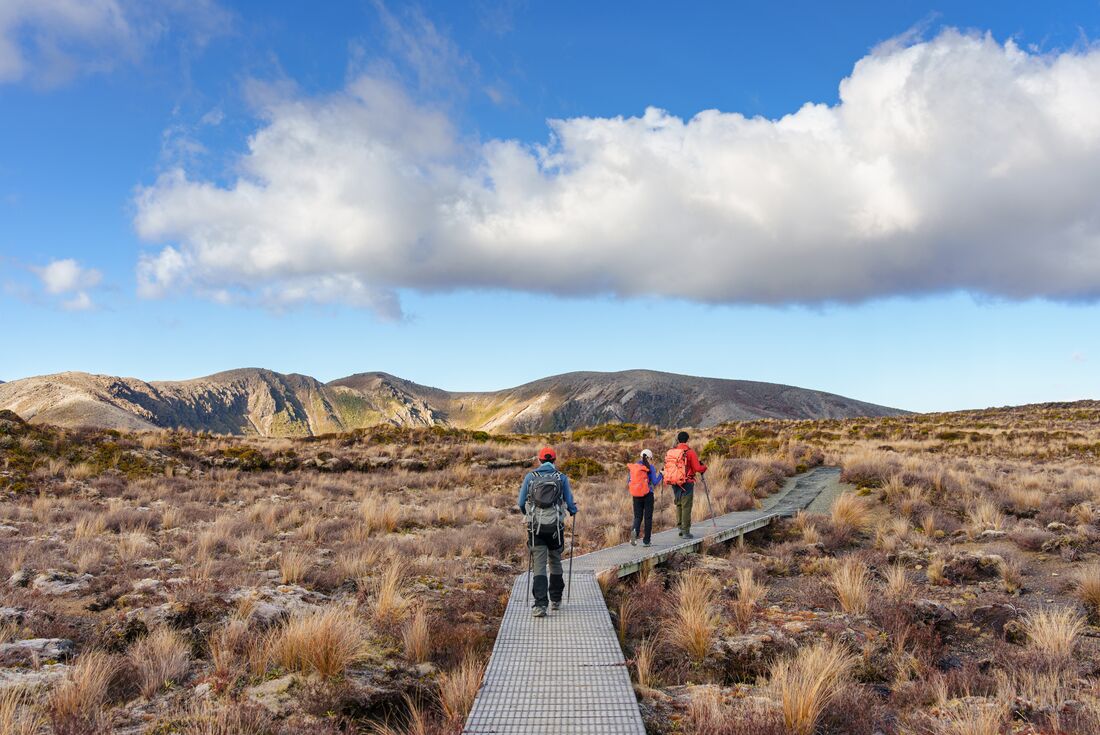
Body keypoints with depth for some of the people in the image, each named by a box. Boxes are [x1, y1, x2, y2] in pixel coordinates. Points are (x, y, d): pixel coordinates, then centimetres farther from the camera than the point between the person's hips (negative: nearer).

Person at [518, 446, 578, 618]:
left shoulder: (530, 477, 4)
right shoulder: (561, 477, 2)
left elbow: (521, 502, 4)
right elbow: (569, 502, 0)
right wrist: (573, 510, 24)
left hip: (535, 526, 0)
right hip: (555, 526, 0)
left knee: (539, 566, 1)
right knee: (555, 562, 19)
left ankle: (540, 605, -10)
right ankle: (555, 600, 28)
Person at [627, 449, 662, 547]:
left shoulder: (633, 467, 3)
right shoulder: (650, 467, -7)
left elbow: (629, 481, 6)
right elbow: (655, 482, -9)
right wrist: (660, 475, 6)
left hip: (636, 496, 3)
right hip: (648, 495, -3)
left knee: (638, 517, 9)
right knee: (648, 517, 8)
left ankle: (635, 530, -22)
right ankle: (646, 541, 8)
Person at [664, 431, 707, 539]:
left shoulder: (671, 452, 4)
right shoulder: (690, 452, -11)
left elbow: (667, 467, 6)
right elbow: (697, 468, -12)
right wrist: (704, 467, 8)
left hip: (674, 483, 5)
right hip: (686, 483, -5)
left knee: (679, 505, 19)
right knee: (686, 507, 0)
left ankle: (680, 528, 20)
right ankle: (686, 531, 0)